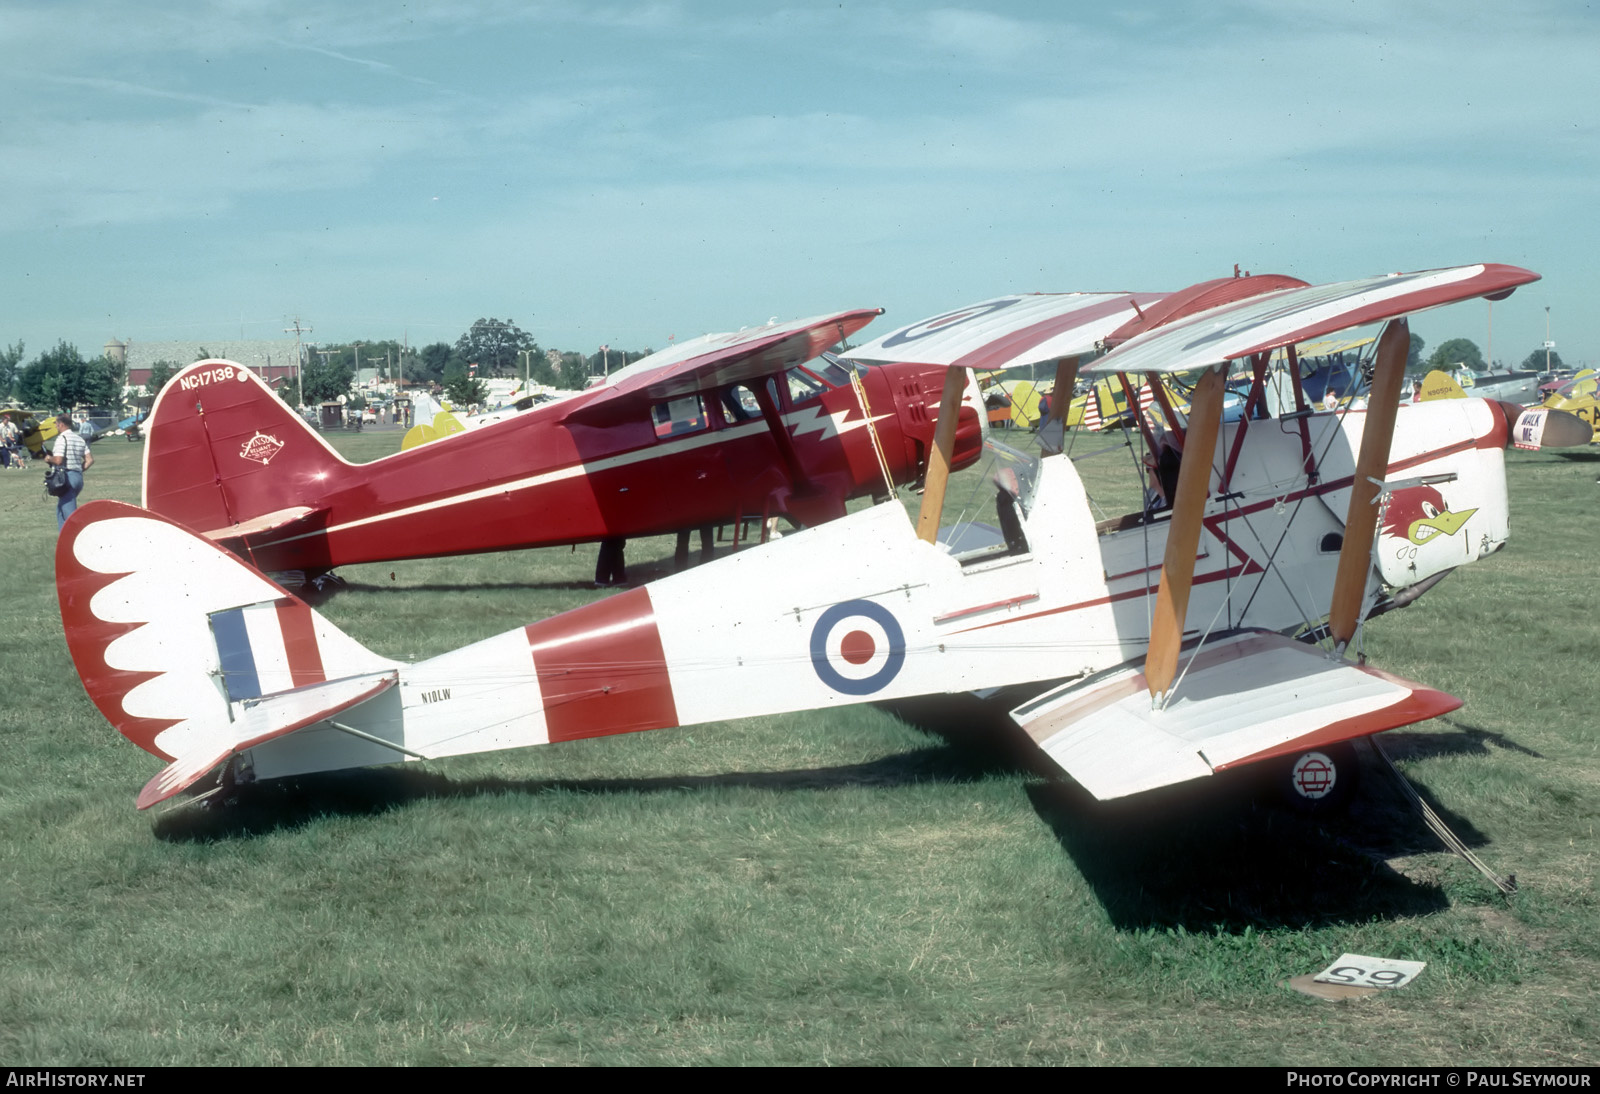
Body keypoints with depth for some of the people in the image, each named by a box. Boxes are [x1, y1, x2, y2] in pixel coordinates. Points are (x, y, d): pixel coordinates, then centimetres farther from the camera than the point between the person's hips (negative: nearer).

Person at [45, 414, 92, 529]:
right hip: (78, 476, 9)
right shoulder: (79, 438, 14)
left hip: (66, 477, -9)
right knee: (60, 509, 21)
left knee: (69, 512, -8)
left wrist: (48, 459, 0)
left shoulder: (62, 438, -11)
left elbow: (58, 460, -19)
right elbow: (90, 460, 11)